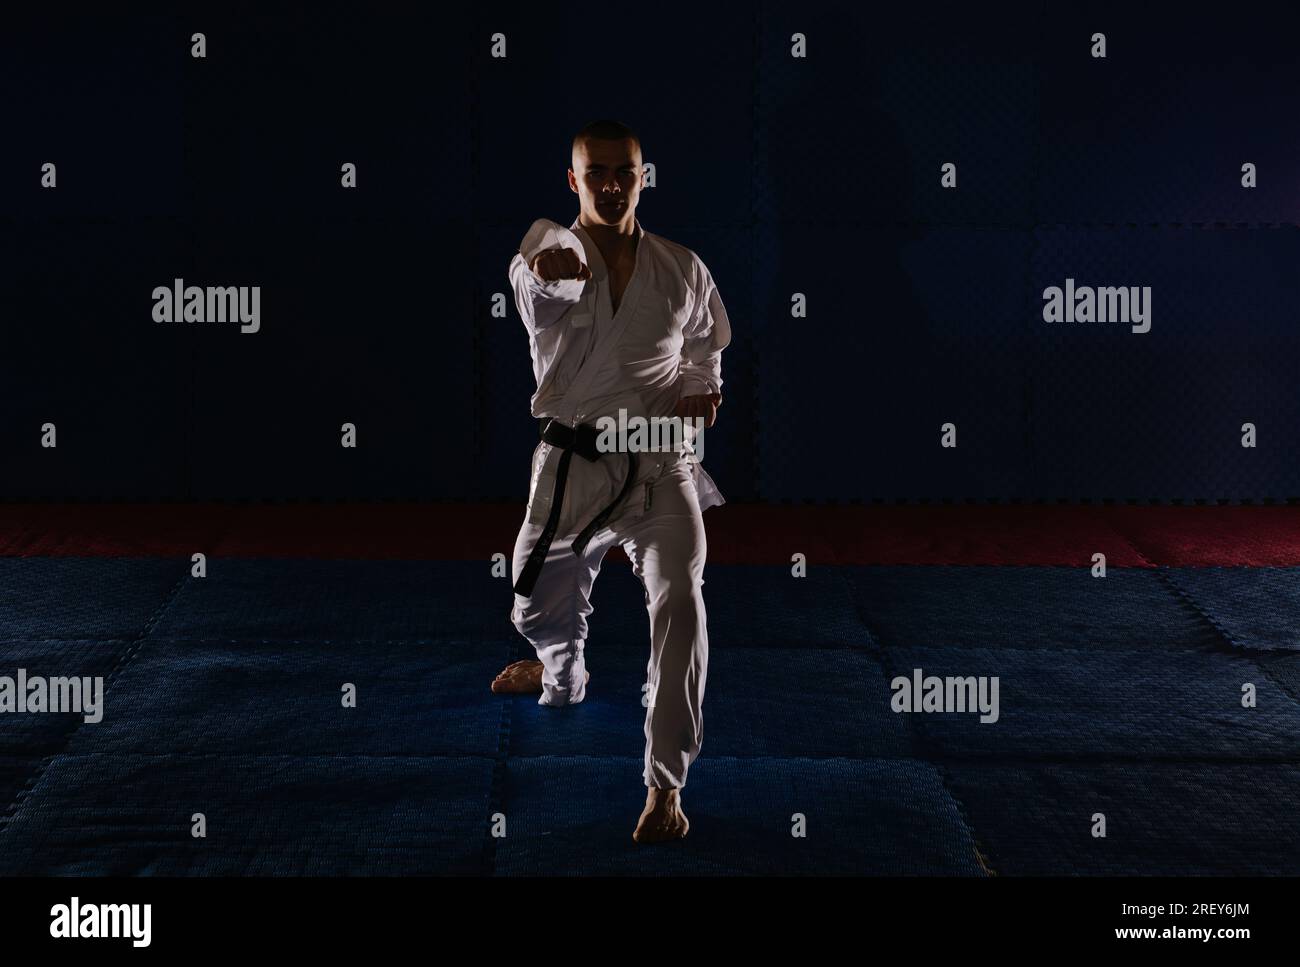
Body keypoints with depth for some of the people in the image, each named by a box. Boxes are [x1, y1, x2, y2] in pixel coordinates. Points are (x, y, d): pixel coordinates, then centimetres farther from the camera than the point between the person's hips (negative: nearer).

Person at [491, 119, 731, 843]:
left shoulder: (682, 269, 4)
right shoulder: (553, 256, -5)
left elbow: (705, 348, 22)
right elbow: (535, 271, -33)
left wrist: (704, 392, -1)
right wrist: (544, 260, -58)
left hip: (661, 464, 0)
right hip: (574, 461, 0)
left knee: (679, 599, -20)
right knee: (542, 603, 17)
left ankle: (666, 784, -15)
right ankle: (564, 677, 56)